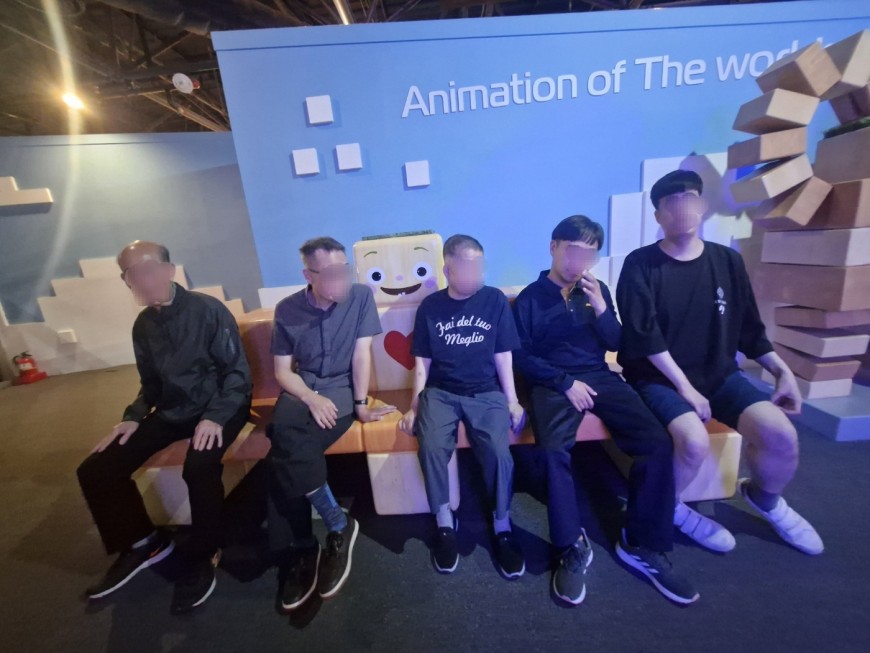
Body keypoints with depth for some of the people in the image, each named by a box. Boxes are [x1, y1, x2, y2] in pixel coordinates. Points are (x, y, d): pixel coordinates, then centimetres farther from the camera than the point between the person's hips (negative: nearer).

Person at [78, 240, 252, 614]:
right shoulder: (143, 325, 7)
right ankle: (142, 542, 19)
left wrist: (215, 416, -25)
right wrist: (133, 416, -2)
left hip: (220, 406, -6)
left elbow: (238, 372, -14)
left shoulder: (209, 310, -13)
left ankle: (202, 557, -6)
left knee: (199, 467, -33)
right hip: (172, 411, 7)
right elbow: (151, 382, 16)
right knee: (96, 470, -4)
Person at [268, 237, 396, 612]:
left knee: (286, 452, -24)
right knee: (286, 438, -27)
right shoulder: (287, 309, 1)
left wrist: (360, 403, -15)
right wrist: (311, 398, -15)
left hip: (343, 388, -3)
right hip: (302, 390, 3)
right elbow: (282, 371, 2)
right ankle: (339, 526, -9)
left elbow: (361, 354, -8)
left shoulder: (361, 298, -5)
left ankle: (302, 550, -2)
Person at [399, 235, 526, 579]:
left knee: (498, 450, -25)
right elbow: (422, 361, 5)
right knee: (432, 447, -26)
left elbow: (503, 356, 4)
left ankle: (502, 526, 4)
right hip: (440, 392, 1)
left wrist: (512, 400, -2)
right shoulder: (430, 306, 2)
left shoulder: (495, 299, 1)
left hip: (486, 392, 0)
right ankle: (444, 522, 2)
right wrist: (415, 405, 0)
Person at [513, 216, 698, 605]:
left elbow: (615, 344, 8)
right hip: (552, 382, -3)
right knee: (554, 450, -31)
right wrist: (565, 382, -14)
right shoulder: (530, 297, 2)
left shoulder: (597, 289, 13)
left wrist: (599, 305, -8)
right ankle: (572, 548, -8)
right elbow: (522, 357, -2)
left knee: (657, 442, -18)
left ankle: (642, 545, 0)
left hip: (598, 376, 4)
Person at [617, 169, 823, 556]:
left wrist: (782, 371, 6)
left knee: (781, 434, -15)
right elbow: (644, 335, -16)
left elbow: (748, 328, 13)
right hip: (659, 377, -4)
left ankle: (764, 498, 23)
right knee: (694, 441, -28)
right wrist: (684, 386, -17)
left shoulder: (728, 261, 6)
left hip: (719, 373, 5)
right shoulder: (640, 264, -9)